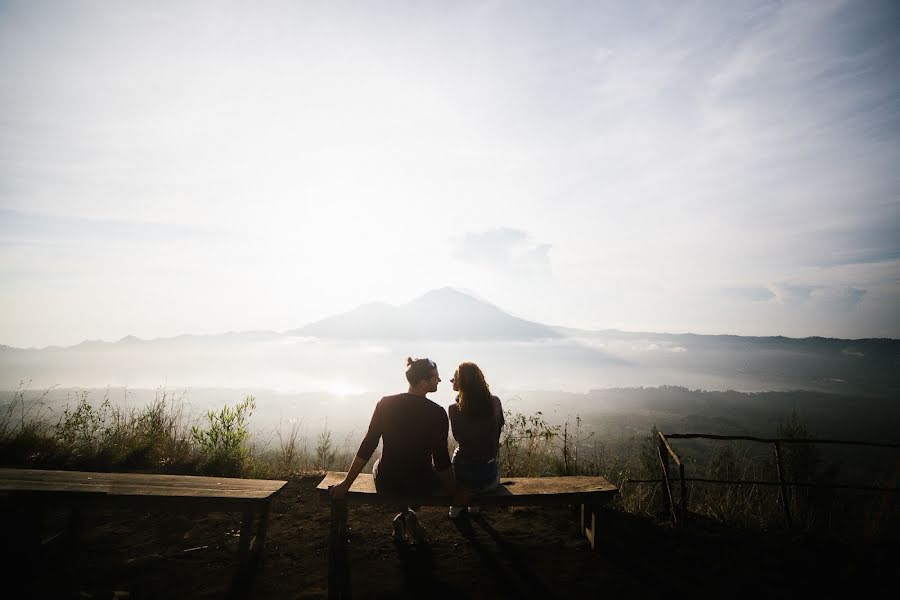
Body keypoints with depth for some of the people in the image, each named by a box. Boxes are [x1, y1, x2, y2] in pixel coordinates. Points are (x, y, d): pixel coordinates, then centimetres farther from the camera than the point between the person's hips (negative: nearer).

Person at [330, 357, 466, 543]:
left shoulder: (385, 404, -11)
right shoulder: (437, 413, -18)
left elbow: (366, 447, -8)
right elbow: (442, 461, -16)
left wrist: (346, 483, 0)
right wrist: (455, 492, -1)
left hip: (386, 484, 2)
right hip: (421, 486, -1)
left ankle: (404, 516, 23)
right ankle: (410, 515, 15)